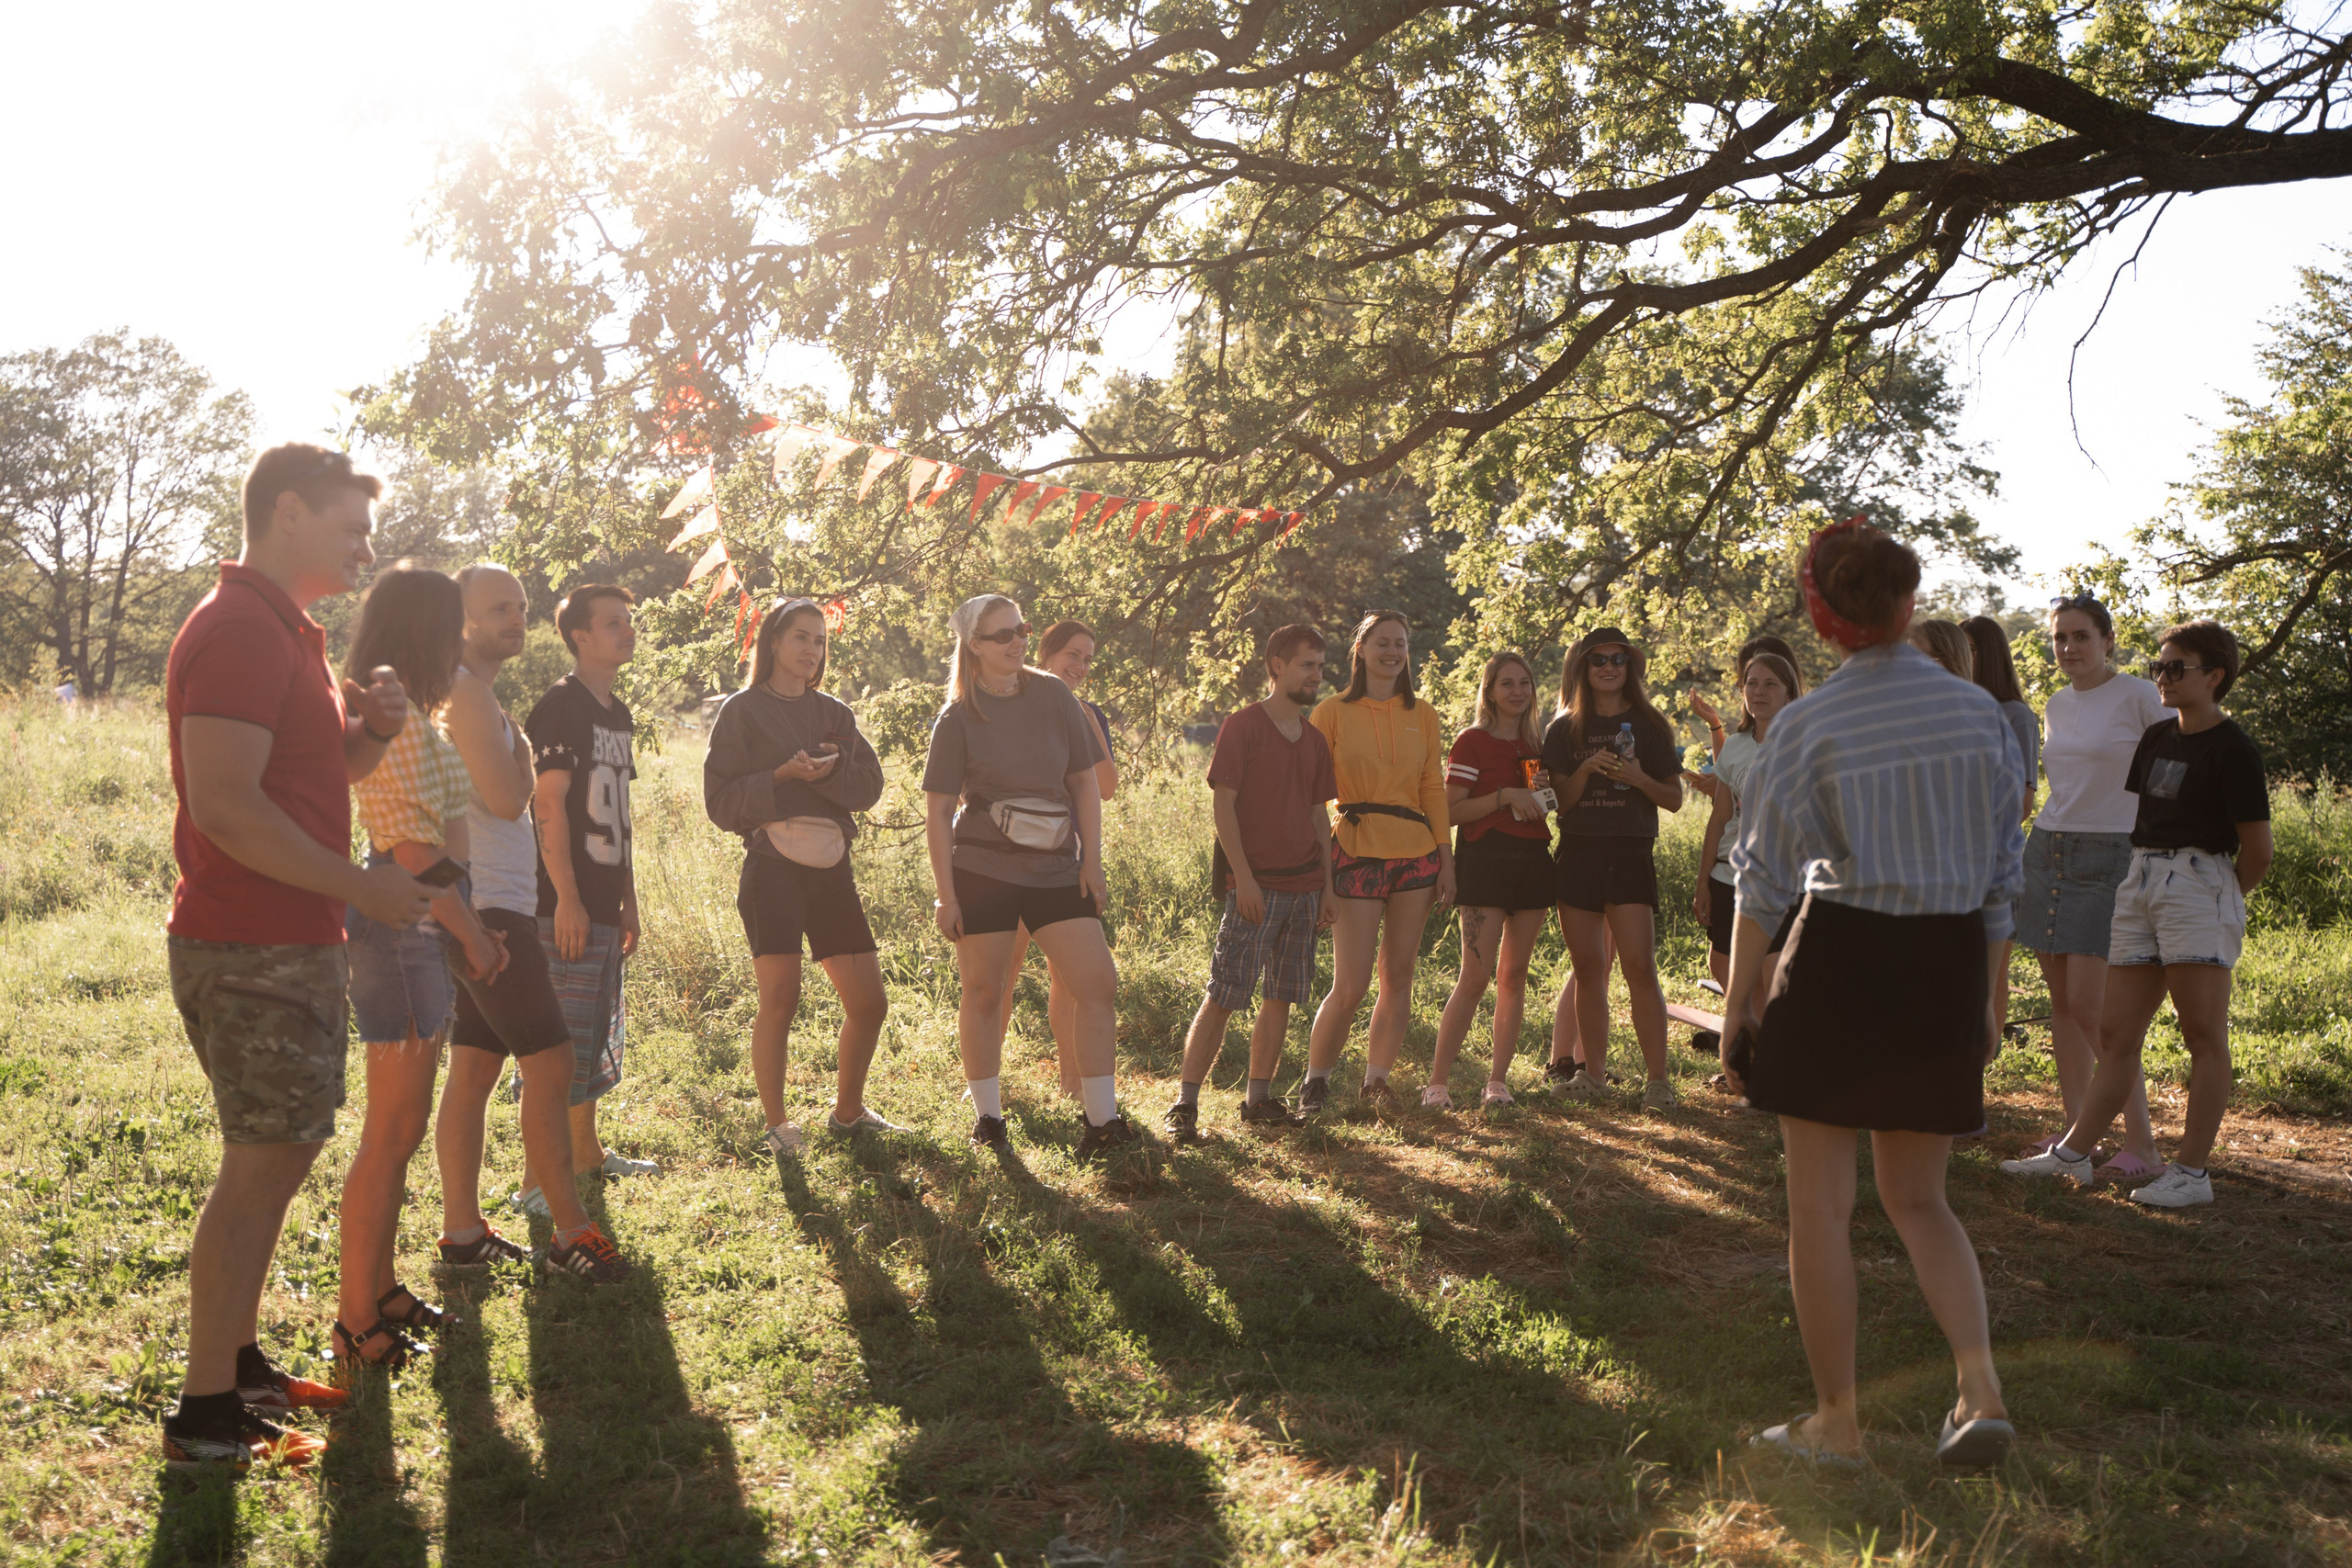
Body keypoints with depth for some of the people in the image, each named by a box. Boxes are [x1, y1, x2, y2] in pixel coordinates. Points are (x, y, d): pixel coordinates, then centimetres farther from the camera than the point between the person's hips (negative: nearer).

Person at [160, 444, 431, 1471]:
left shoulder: (284, 631, 17)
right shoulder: (239, 629, -16)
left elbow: (317, 774, 27)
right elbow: (225, 806, -24)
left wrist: (373, 729, 6)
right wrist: (364, 887, -19)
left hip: (291, 947, 10)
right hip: (253, 951, -10)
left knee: (277, 1157, 16)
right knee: (262, 1165, -5)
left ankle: (241, 1364, 28)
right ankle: (205, 1415, 4)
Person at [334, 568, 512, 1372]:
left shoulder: (405, 712, 18)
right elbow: (413, 846, -20)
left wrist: (470, 930, 16)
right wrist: (473, 933, -14)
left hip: (425, 924, 11)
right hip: (408, 921, -11)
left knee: (403, 1124, 16)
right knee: (391, 1131, -5)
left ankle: (380, 1290, 26)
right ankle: (358, 1324, 2)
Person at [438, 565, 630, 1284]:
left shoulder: (474, 692, 20)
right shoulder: (464, 689, -12)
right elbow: (508, 798, -19)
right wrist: (519, 745, -4)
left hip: (484, 908, 11)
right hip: (487, 907, -11)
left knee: (475, 1068, 11)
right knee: (550, 1063, -9)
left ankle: (462, 1231, 17)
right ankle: (570, 1233, -4)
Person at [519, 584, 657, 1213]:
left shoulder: (619, 714, 17)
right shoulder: (559, 708, -10)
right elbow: (549, 807, -16)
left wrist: (628, 898, 19)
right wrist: (567, 897, -21)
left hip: (604, 906, 9)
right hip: (566, 905, -9)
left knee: (599, 1032, 17)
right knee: (560, 1041, -9)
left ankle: (586, 1150, 30)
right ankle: (537, 1179, -5)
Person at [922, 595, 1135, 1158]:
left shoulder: (1053, 697, 4)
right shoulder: (958, 717, -3)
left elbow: (1085, 781, 7)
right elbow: (938, 811, -3)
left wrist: (1091, 862, 0)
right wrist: (946, 894, -7)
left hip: (1057, 869, 3)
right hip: (982, 871, -2)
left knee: (1099, 984, -5)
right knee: (983, 992, 6)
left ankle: (1101, 1122, 1)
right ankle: (988, 1116, 22)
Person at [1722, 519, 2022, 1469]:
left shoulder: (1809, 725, -9)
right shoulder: (1979, 714, 2)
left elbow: (1762, 881, -7)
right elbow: (2002, 874, 7)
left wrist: (1737, 1004, 1)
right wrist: (1987, 1000, 16)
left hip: (1838, 961, -4)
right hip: (1949, 964, 4)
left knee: (1821, 1204, 8)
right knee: (1918, 1200, 18)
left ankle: (1836, 1422, 15)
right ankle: (1981, 1389, 2)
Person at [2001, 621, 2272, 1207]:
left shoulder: (2233, 750, -7)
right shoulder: (2156, 738, 14)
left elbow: (2257, 852, -6)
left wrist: (2219, 900, 7)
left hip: (2199, 884, -7)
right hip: (2140, 881, 7)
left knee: (2204, 1034, -3)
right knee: (2116, 1032, 7)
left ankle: (2192, 1170, 1)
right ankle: (2074, 1152, 10)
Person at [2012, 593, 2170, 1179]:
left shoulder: (2138, 697, -7)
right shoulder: (2057, 704, 12)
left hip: (2107, 859, -6)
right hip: (2046, 851, 6)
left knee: (2089, 1005, -12)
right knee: (2061, 1000, 6)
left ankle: (2142, 1144, -6)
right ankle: (2074, 1126, 14)